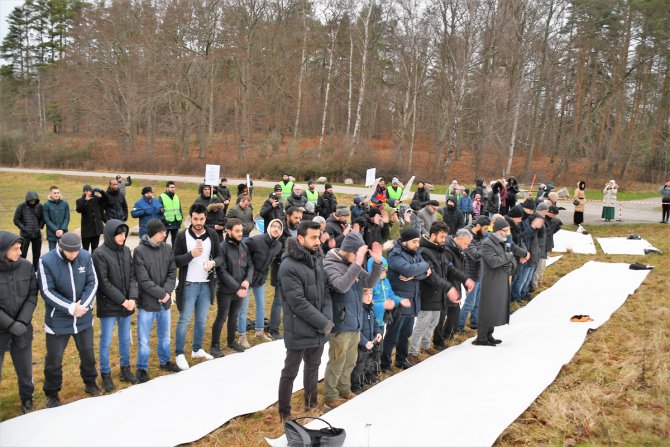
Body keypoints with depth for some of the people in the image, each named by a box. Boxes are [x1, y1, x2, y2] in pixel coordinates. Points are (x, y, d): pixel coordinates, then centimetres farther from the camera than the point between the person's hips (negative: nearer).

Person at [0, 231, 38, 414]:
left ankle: (27, 400, 40)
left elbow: (32, 296, -2)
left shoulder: (26, 266, -7)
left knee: (25, 370, 17)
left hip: (22, 329, 3)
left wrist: (22, 321, -13)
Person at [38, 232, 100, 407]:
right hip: (57, 320, -3)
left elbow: (93, 283, -4)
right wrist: (71, 308, -21)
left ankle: (90, 383, 40)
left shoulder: (86, 257, -9)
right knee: (54, 358, 7)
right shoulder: (46, 261, -17)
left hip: (84, 317, 3)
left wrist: (83, 304, -18)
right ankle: (52, 393, 26)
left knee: (88, 353, 18)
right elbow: (47, 291, -17)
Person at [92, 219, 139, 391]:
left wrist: (133, 298, -10)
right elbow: (103, 283, -15)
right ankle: (106, 375, 20)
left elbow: (132, 276, 4)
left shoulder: (126, 250, 4)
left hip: (127, 304, 5)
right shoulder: (100, 254, -13)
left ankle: (125, 370, 31)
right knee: (106, 342, 6)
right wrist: (122, 300, -15)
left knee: (125, 340, 16)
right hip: (109, 306, -5)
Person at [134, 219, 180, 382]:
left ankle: (165, 361, 39)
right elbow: (143, 280, -17)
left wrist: (167, 292, -14)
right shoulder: (139, 251, -14)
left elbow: (172, 273, 2)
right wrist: (161, 293, -18)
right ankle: (142, 369, 21)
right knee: (144, 340, 6)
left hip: (165, 302, 5)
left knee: (165, 336, 20)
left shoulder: (167, 248, 1)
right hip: (147, 302, -5)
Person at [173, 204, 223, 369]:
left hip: (206, 285, 4)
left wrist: (213, 263, -15)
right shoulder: (182, 236, -8)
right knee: (184, 320, 2)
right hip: (189, 285, -4)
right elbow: (175, 261, -9)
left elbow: (220, 256, 6)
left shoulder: (212, 235, 2)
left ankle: (197, 350, 30)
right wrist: (191, 254, -24)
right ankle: (179, 354, 12)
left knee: (202, 320, 15)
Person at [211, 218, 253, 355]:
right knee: (221, 318, 5)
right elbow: (222, 272, -18)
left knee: (234, 316, 19)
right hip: (226, 291, -5)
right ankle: (215, 345, 18)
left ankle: (232, 341, 35)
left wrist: (247, 280, -11)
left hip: (240, 290, 5)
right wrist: (237, 288, -20)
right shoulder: (222, 247, -16)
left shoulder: (243, 246, 2)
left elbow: (250, 265, 8)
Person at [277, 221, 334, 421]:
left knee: (313, 368, 22)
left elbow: (325, 292, 8)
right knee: (290, 372, 7)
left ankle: (311, 404, 40)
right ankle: (284, 414, 20)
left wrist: (328, 319, -7)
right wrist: (324, 323, -18)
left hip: (318, 329, 7)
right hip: (299, 331, -7)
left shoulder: (317, 260, 6)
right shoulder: (289, 266, -18)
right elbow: (298, 302, -22)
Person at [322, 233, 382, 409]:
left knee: (350, 361, 20)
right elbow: (341, 286, -32)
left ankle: (344, 390, 36)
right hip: (340, 324, -8)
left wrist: (377, 262, -10)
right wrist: (357, 264, -37)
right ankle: (330, 397, 17)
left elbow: (370, 282, 6)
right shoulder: (330, 265, -17)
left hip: (355, 323, 8)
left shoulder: (353, 264, 5)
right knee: (337, 362, 3)